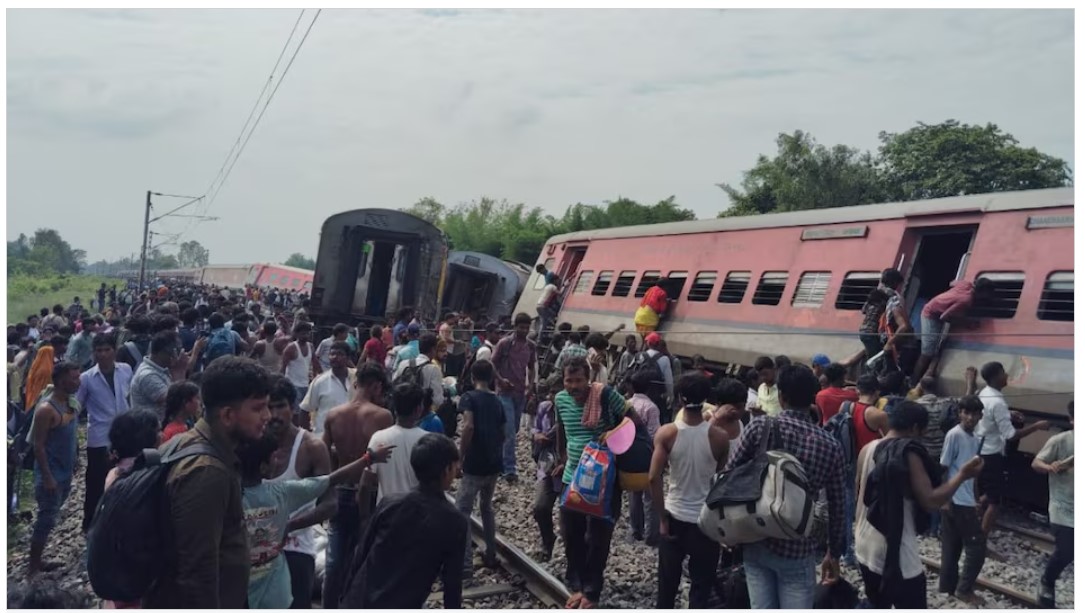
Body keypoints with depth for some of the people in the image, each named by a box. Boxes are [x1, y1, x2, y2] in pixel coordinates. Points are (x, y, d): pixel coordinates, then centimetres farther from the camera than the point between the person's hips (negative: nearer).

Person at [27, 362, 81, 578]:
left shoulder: (71, 402, 4)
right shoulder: (46, 409, -20)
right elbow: (38, 445, -19)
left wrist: (75, 461, 16)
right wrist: (47, 477, -20)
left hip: (66, 471, 8)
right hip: (51, 473, -8)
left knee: (50, 517, 16)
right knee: (46, 519, -2)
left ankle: (38, 561, 28)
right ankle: (32, 567, 10)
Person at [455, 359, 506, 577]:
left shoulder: (469, 397, -8)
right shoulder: (497, 401, 11)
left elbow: (469, 427, -23)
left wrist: (460, 455, -13)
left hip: (475, 465, -7)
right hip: (494, 464, 7)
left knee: (462, 512, -2)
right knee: (487, 507, 23)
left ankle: (465, 565, -8)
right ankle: (491, 555, 27)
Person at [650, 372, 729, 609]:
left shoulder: (666, 433, -12)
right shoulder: (719, 437, -12)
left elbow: (655, 478, -14)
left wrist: (662, 517, -5)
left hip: (674, 517, 1)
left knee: (668, 582, 18)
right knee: (701, 586, 10)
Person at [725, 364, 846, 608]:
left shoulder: (758, 427, -8)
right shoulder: (830, 446, -4)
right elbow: (837, 507, 3)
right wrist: (834, 553, 16)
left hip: (755, 541, 1)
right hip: (798, 549, -1)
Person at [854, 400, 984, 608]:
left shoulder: (867, 450, 4)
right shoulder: (908, 455, -17)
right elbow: (930, 501, -20)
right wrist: (962, 475, -12)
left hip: (865, 548, 8)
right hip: (896, 554, -7)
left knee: (878, 609, 21)